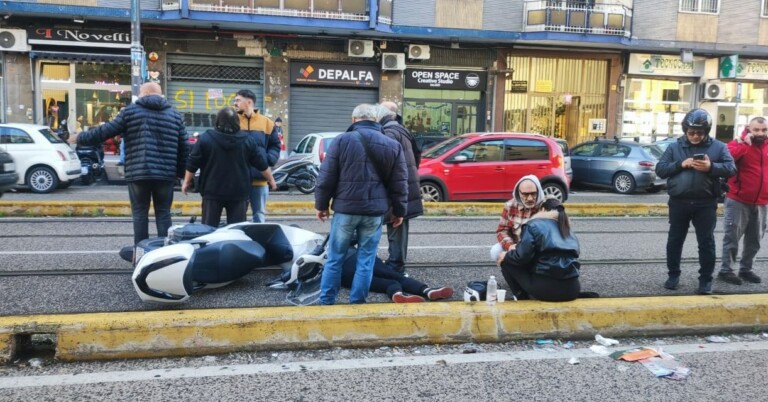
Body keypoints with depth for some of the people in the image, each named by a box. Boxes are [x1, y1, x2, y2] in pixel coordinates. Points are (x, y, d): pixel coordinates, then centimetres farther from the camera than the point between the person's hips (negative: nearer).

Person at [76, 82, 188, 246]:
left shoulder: (130, 111, 4)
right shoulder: (175, 114, 11)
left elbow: (105, 131, 7)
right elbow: (183, 147, 9)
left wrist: (81, 138, 22)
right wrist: (180, 173, 17)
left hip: (138, 173, -2)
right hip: (166, 174, 2)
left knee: (140, 213, 7)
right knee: (163, 213, 8)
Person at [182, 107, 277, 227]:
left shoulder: (205, 139, -6)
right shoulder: (248, 140, -2)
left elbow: (192, 164, -1)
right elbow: (262, 164, 3)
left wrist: (186, 181, 13)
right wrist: (271, 179, 18)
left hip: (212, 192, -1)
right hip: (238, 192, 1)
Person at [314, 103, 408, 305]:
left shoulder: (341, 141, -2)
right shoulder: (393, 145, 5)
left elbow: (326, 178, -2)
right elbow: (400, 184, 6)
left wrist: (321, 204, 9)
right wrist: (399, 211, 15)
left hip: (345, 209, -1)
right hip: (374, 212, 1)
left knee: (335, 258, 10)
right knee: (366, 261, 9)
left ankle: (326, 302, 17)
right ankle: (357, 302, 14)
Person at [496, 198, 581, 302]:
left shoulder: (533, 224, 1)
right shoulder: (567, 229, 19)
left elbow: (522, 256, -11)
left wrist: (506, 256, 10)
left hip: (545, 287, -6)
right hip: (572, 289, 6)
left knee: (506, 262, 12)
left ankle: (524, 300, 12)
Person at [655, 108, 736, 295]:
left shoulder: (718, 147, 4)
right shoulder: (674, 147, 6)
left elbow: (731, 169, -4)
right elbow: (660, 169, 0)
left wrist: (711, 167, -22)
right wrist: (680, 164, -16)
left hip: (706, 204, -1)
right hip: (679, 202, 1)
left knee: (706, 242, 3)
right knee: (675, 240, 9)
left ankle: (706, 280, 13)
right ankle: (673, 275, 23)